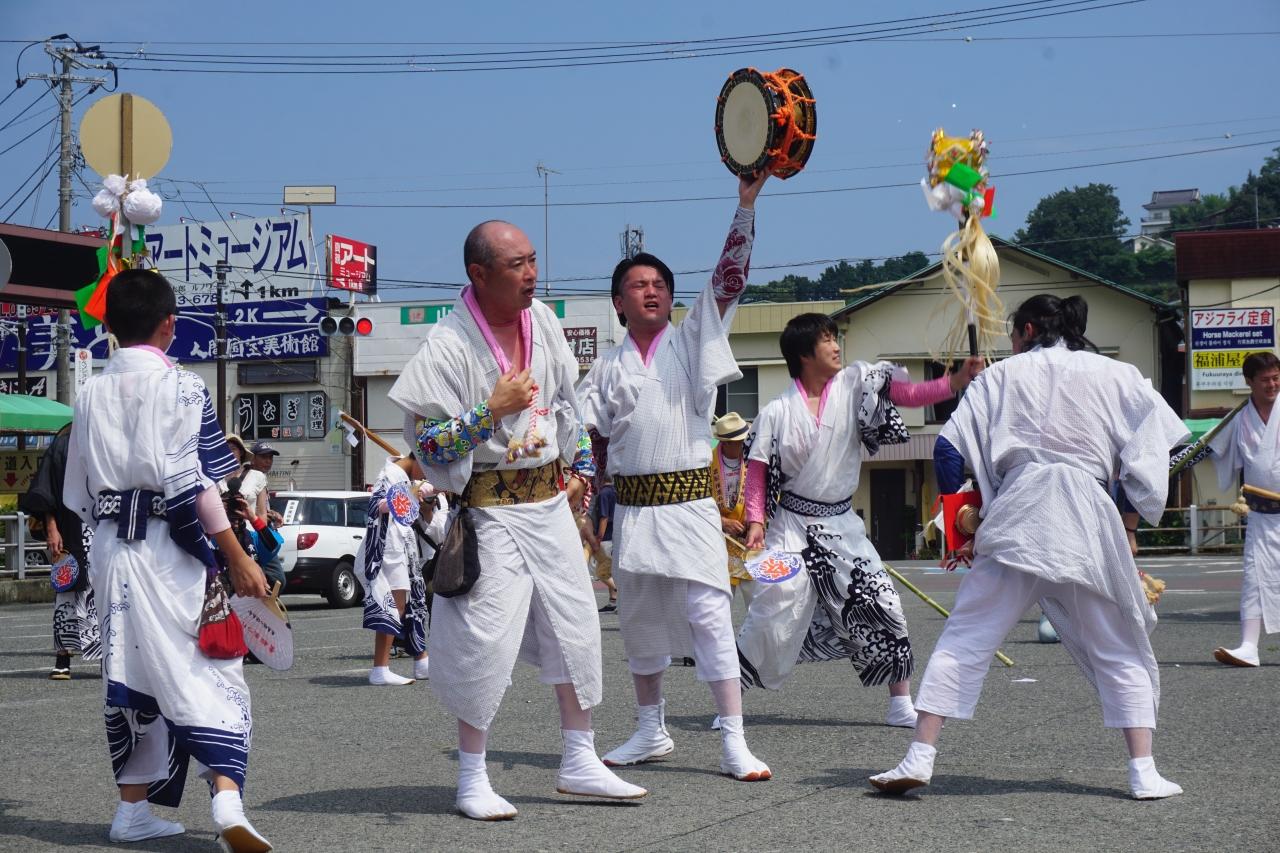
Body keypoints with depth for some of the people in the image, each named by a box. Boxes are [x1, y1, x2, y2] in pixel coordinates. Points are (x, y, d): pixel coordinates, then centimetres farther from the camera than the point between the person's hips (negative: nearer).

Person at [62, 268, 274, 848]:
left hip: (110, 549, 5)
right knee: (211, 672, -4)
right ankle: (226, 798, -20)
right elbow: (195, 485, -13)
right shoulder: (181, 387, -7)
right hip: (171, 550, -5)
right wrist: (239, 559, -11)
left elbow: (78, 494, 14)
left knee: (131, 673, 12)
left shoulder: (91, 394, 10)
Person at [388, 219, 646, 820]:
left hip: (551, 501, 7)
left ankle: (579, 762, 23)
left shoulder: (542, 321, 4)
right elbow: (426, 442, -17)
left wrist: (580, 468, 16)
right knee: (486, 638, -7)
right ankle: (472, 780, 8)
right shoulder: (449, 344, -17)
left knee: (576, 625, 9)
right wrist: (493, 410, -24)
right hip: (490, 511, -6)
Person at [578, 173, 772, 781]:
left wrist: (745, 205, -14)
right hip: (632, 505, 3)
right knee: (638, 618, 11)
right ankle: (651, 731, 27)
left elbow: (727, 280, -5)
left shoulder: (691, 341, 5)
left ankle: (734, 741, -9)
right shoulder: (608, 366, 11)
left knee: (708, 613, -9)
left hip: (689, 502, -3)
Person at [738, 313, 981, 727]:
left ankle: (901, 701, 7)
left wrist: (958, 380, -26)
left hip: (842, 525, 3)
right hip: (793, 525, -2)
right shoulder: (778, 412, -6)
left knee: (880, 603, -5)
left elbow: (911, 394, -11)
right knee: (774, 607, -9)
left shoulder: (855, 385, -2)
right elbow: (757, 470, -2)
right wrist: (755, 520, -13)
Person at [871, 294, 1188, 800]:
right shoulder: (1117, 376, 15)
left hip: (1016, 514, -1)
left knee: (964, 640, 4)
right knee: (1118, 653, 13)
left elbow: (949, 449, 6)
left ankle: (919, 758, -3)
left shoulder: (1002, 375, 13)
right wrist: (1139, 512, 15)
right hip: (1088, 521, 1)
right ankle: (1144, 772, 6)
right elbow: (1162, 443, 9)